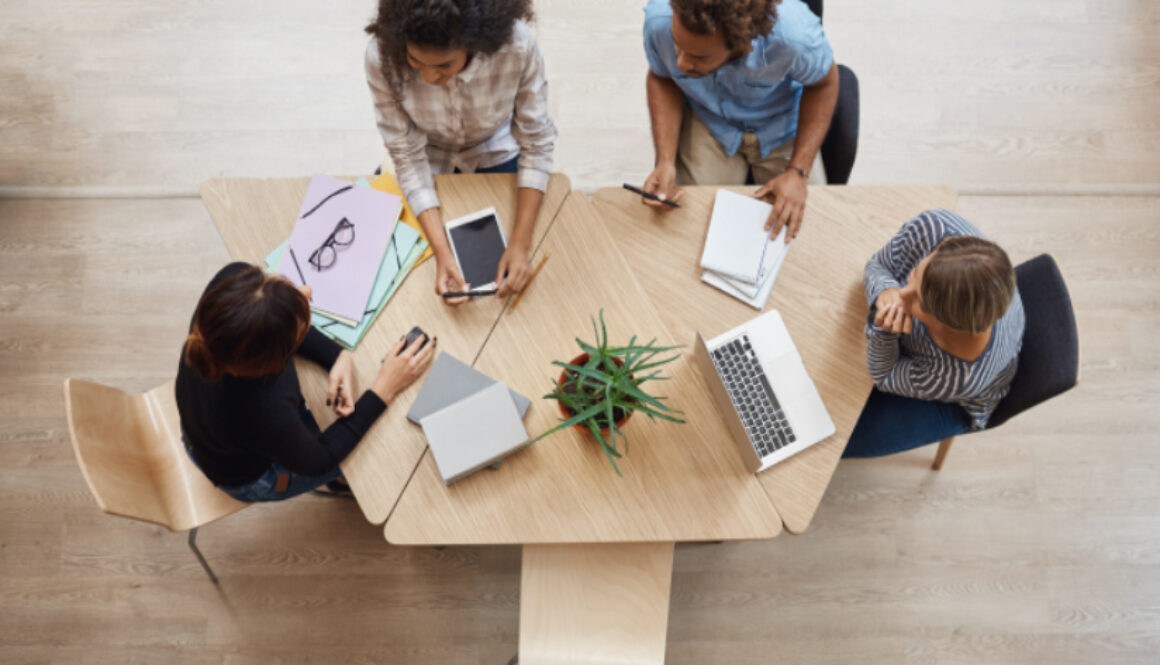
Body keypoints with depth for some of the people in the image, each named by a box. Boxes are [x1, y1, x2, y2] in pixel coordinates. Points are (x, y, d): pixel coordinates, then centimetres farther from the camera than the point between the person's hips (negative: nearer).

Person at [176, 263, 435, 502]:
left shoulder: (232, 278, -34)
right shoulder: (265, 407, -46)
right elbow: (319, 460, -23)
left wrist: (339, 355, -23)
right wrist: (385, 388, -24)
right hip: (250, 476, -5)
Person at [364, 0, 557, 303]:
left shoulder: (517, 45, -37)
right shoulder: (383, 57, -35)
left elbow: (537, 143, -25)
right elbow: (408, 157, -26)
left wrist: (520, 243, -30)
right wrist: (442, 252, -35)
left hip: (495, 153, 0)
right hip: (430, 160, 0)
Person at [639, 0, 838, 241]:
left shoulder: (795, 34, -37)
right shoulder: (659, 19, -31)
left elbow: (823, 83, -15)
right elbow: (661, 79, -10)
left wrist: (798, 172, -21)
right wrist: (665, 161, -23)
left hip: (781, 125, 0)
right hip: (707, 121, 1)